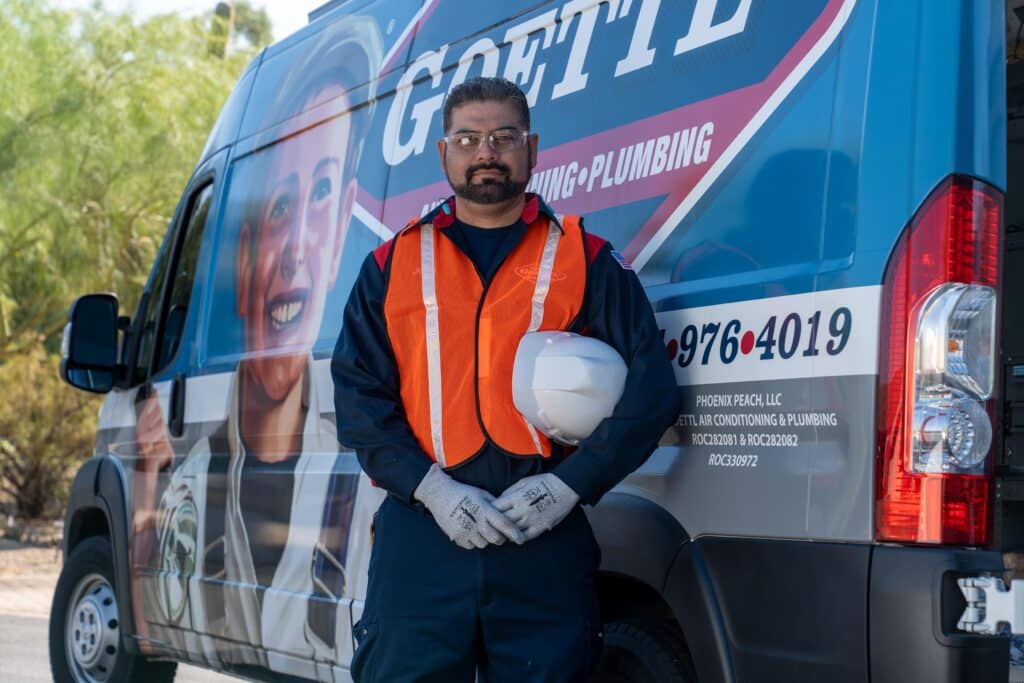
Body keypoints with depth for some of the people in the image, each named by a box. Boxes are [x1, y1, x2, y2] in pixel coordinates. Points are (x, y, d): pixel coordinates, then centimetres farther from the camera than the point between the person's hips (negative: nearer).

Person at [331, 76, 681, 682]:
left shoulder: (588, 261, 9)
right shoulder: (393, 264, 13)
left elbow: (651, 390, 2)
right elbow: (357, 393, 5)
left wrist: (569, 484, -10)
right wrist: (432, 490, -9)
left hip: (548, 536, 0)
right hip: (422, 531, 1)